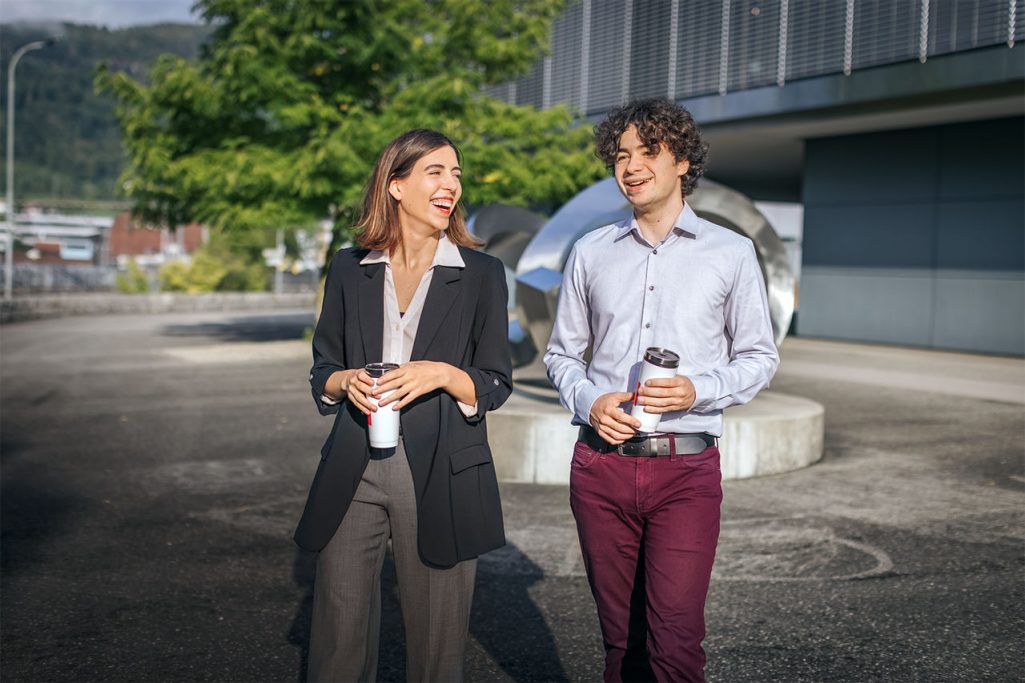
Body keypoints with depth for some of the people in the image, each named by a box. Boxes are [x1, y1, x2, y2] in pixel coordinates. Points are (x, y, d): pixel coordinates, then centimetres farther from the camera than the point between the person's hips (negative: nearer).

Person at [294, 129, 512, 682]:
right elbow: (322, 371, 15)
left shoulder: (482, 274, 4)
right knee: (339, 635, 5)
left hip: (441, 476, -1)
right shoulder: (349, 269, 9)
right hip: (354, 471, 2)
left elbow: (495, 386, 4)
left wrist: (442, 374, -15)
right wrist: (345, 382, -8)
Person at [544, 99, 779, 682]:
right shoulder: (591, 253, 12)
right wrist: (588, 400, -5)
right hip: (601, 463, 3)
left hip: (686, 466, -2)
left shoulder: (731, 253, 6)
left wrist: (699, 389, -11)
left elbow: (760, 358, 8)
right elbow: (562, 353, 17)